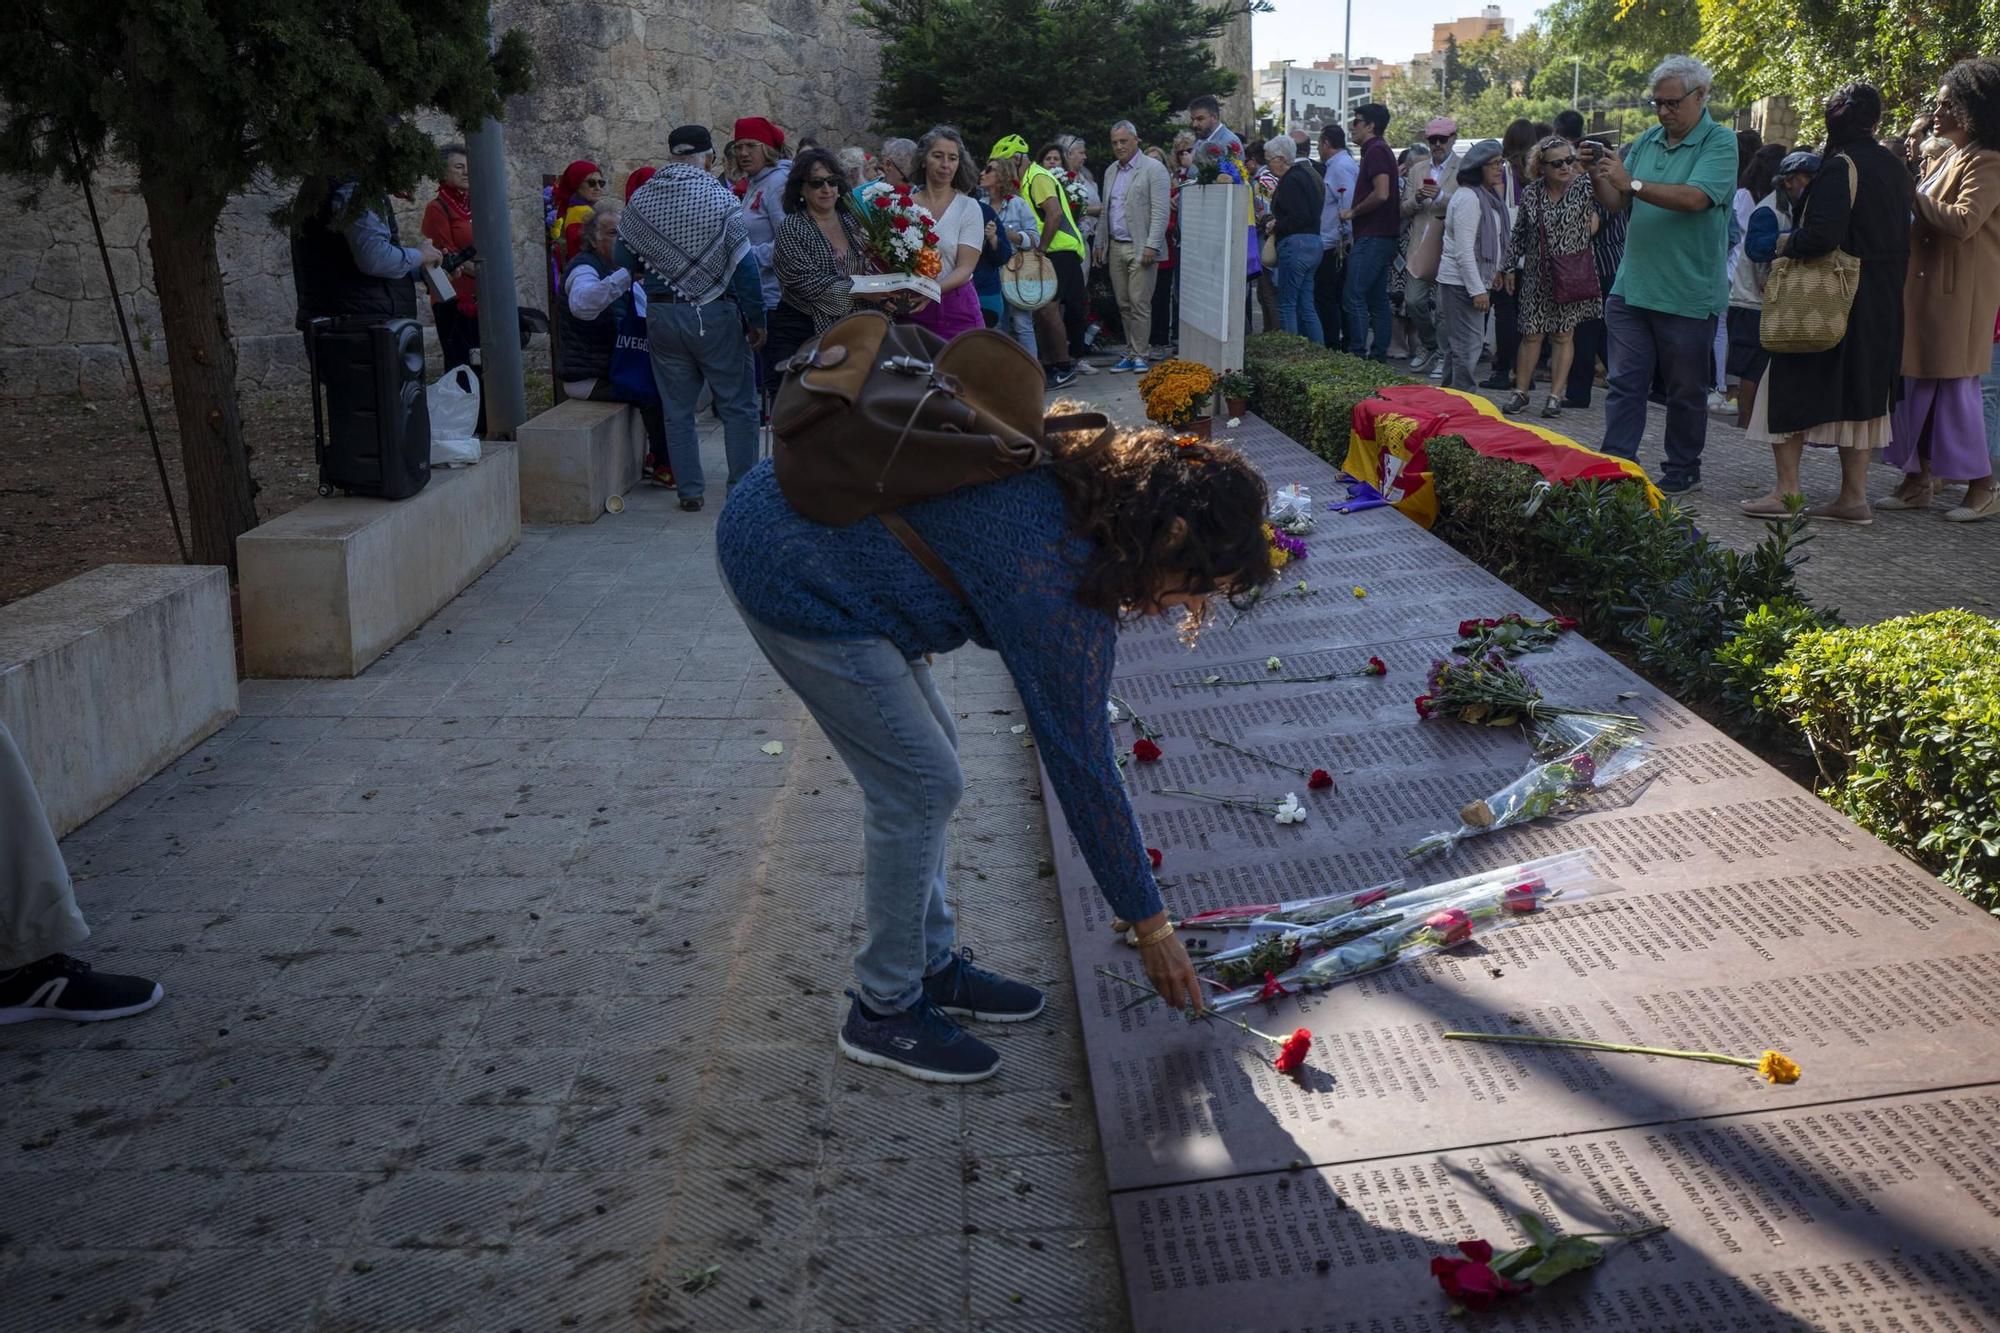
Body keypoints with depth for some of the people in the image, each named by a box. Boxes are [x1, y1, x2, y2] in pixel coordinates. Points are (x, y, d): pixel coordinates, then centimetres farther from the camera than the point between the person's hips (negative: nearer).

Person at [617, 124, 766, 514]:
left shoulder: (641, 200, 2)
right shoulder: (719, 197, -9)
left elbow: (624, 262, 8)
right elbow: (744, 265, -11)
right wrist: (756, 320, -5)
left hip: (661, 315, 4)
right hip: (715, 315, -4)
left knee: (677, 409, 11)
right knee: (738, 405, 6)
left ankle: (689, 492, 13)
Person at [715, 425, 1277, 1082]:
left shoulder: (1081, 481, 1)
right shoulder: (1066, 583, -22)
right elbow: (1081, 765, -15)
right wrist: (1152, 927, -5)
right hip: (791, 576, -10)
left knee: (928, 747, 14)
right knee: (921, 782, -4)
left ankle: (932, 965, 26)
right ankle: (884, 1010, 11)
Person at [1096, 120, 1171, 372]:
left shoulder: (1153, 169, -5)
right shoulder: (1111, 171, 16)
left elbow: (1160, 212, -12)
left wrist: (1151, 246, -19)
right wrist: (1101, 244, 15)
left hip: (1140, 248, -6)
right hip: (1115, 247, 6)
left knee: (1139, 303, -7)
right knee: (1123, 304, 8)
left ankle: (1140, 354, -2)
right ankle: (1130, 352, 14)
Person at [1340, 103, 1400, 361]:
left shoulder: (1376, 151, -12)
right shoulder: (1379, 150, 20)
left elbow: (1381, 193, -23)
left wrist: (1352, 212, -13)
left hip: (1372, 238, -11)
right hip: (1381, 236, 11)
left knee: (1354, 297, -11)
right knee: (1377, 299, 10)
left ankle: (1357, 353, -12)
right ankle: (1378, 354, 13)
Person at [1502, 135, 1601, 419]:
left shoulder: (1583, 187, -5)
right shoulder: (1530, 193, 1)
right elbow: (1519, 234, 9)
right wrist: (1509, 267, 10)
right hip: (1537, 275, 2)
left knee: (1563, 335, 4)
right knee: (1531, 334, 5)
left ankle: (1554, 396, 10)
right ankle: (1521, 393, 14)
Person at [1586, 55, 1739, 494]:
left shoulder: (1720, 143, -6)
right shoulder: (1647, 141, 11)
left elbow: (1695, 198, -22)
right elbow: (1618, 202, 10)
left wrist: (1632, 183, -25)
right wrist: (1598, 176, -8)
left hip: (1688, 295, -5)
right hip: (1632, 288, 5)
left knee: (1686, 391, 8)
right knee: (1626, 383, 2)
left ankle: (1683, 471, 19)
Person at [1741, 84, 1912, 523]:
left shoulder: (1839, 168, -16)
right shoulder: (1894, 168, 9)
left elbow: (1823, 235, -27)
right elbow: (1902, 236, 14)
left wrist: (1787, 244, -9)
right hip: (1882, 304, 8)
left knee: (1792, 388, 2)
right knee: (1859, 392, 12)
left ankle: (1787, 490, 0)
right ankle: (1854, 496, 14)